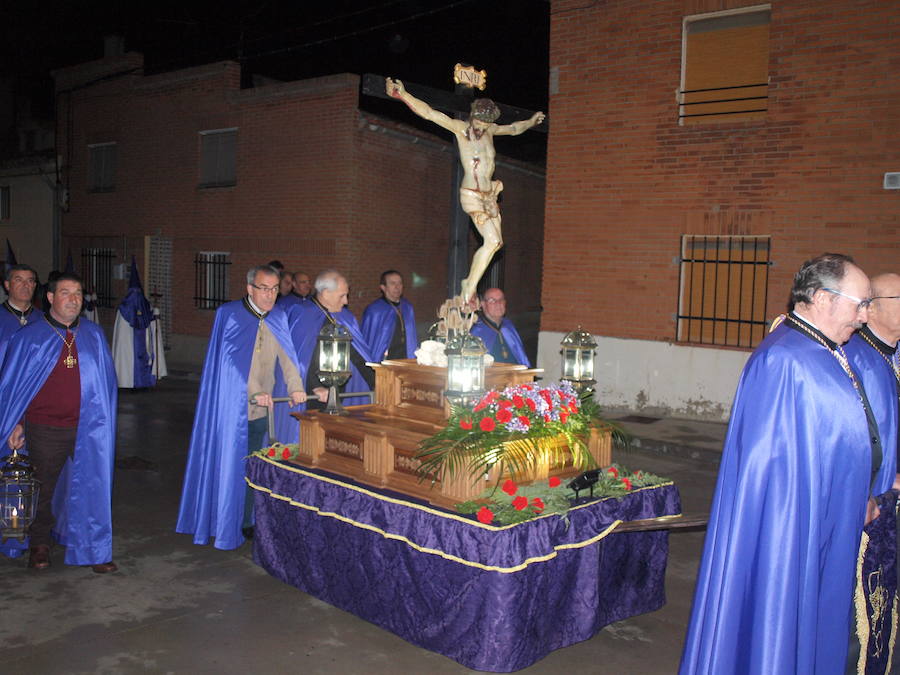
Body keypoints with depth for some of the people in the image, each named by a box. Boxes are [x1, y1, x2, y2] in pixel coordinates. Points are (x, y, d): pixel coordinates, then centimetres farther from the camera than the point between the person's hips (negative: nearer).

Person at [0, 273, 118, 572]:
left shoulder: (94, 335, 5)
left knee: (91, 488, 3)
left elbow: (107, 379, 10)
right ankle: (40, 544, 35)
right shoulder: (29, 337, 0)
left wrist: (102, 418, 6)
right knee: (44, 489, 13)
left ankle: (94, 550, 16)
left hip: (87, 428, 1)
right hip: (44, 429, -1)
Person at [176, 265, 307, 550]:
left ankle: (244, 522, 23)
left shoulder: (278, 317, 6)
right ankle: (223, 526, 14)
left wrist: (295, 387, -16)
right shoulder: (229, 315, -8)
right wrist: (254, 392, -28)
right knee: (228, 464, 1)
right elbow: (232, 361, -17)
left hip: (261, 408, 4)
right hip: (231, 406, -4)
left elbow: (286, 355, 1)